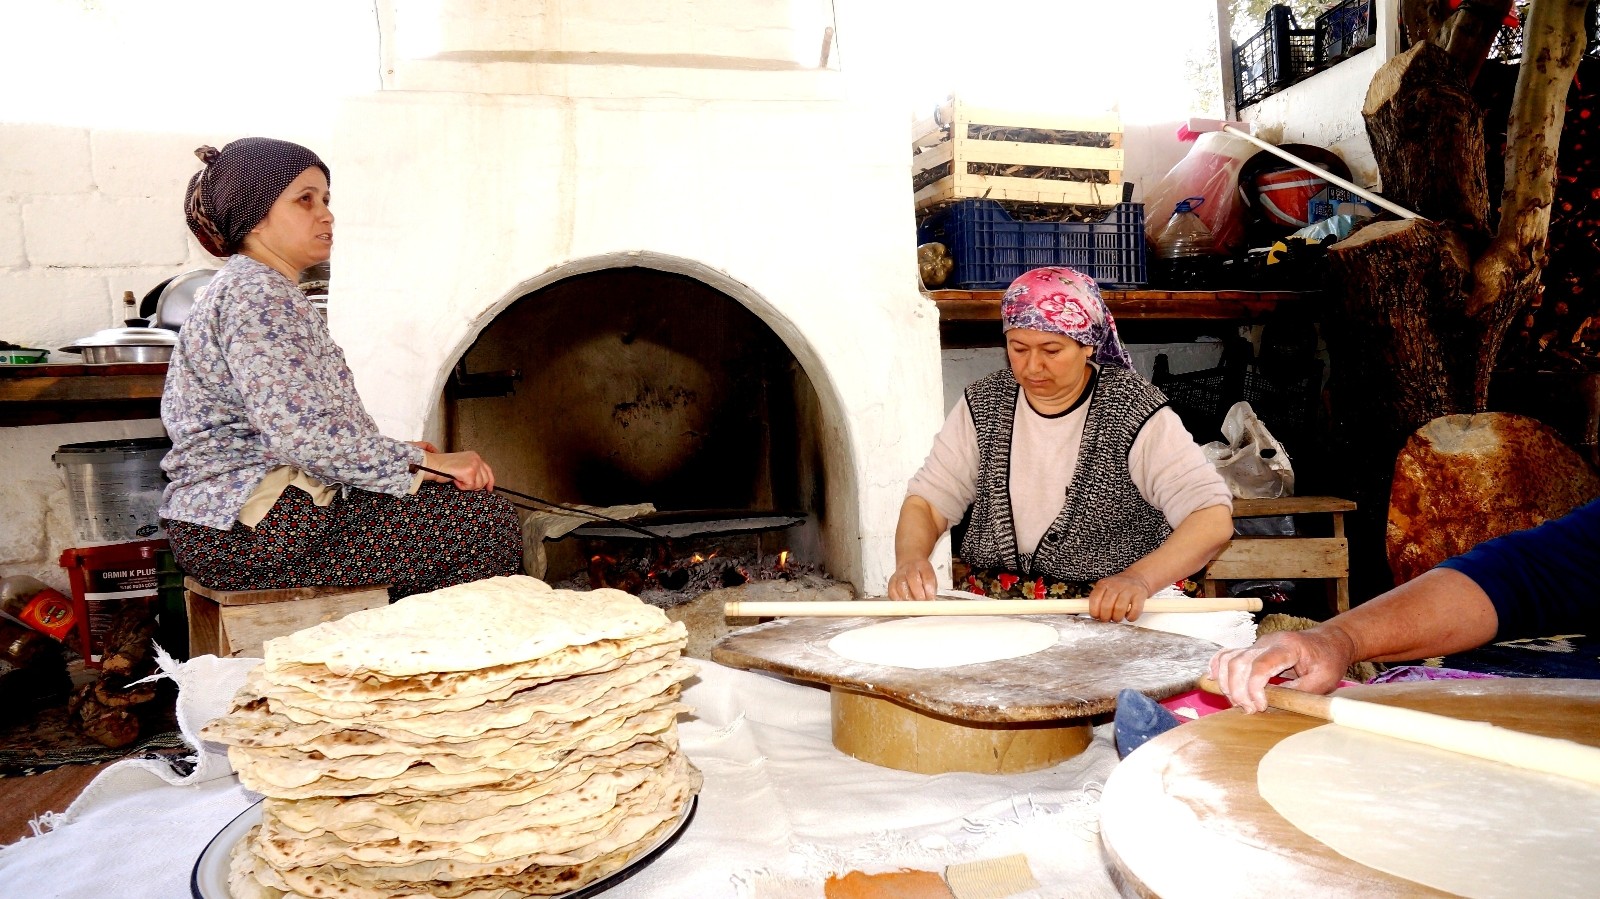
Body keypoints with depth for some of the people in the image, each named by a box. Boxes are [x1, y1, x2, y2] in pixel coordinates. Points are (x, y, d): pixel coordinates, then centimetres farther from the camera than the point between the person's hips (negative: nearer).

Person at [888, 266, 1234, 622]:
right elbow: (927, 500, 6)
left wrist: (1139, 579, -31)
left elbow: (1214, 516, -14)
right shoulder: (983, 405, 5)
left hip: (1116, 616, -3)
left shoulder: (1135, 412, -8)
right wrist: (911, 559, -15)